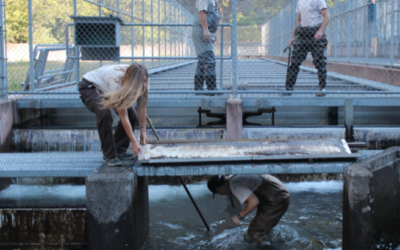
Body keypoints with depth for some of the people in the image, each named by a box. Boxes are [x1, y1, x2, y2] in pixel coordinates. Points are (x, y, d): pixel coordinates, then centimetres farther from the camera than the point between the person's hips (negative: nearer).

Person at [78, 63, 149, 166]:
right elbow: (123, 116, -37)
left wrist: (143, 132, -14)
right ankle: (109, 156, -18)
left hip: (106, 87, 7)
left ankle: (119, 151, 6)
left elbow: (142, 108, -12)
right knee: (105, 114, -32)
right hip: (89, 87, -7)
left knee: (131, 115, -8)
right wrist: (134, 142, -35)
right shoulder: (117, 81, -42)